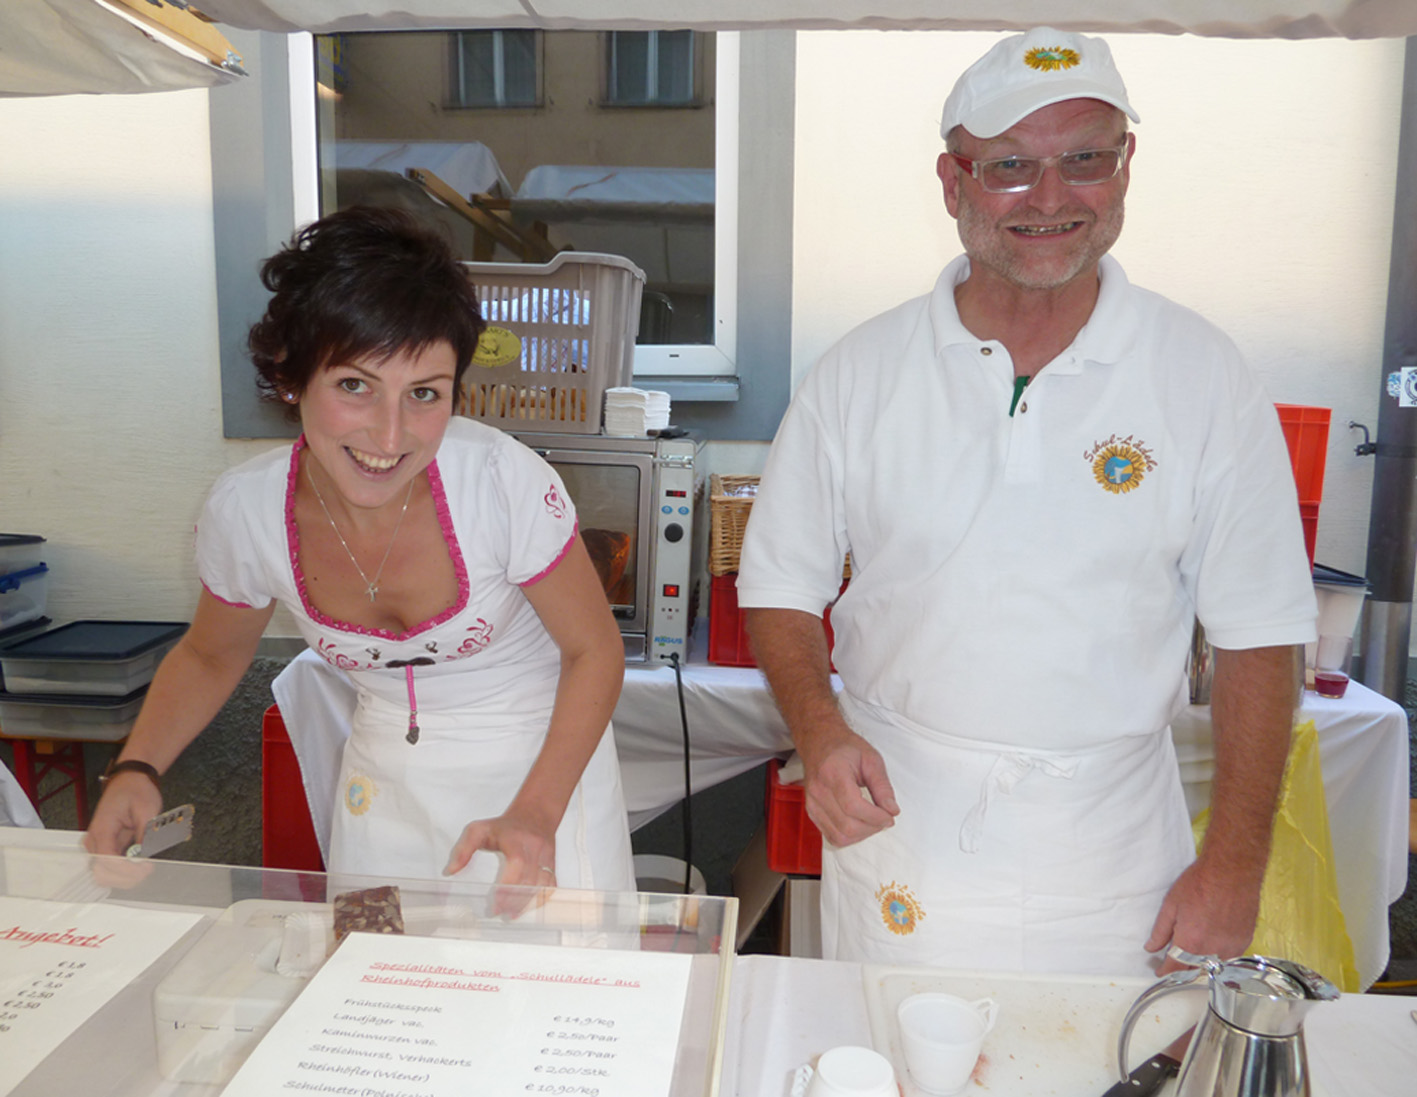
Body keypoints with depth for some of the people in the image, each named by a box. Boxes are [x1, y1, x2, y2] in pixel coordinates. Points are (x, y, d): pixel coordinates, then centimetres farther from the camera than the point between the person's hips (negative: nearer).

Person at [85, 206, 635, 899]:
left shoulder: (503, 479, -28)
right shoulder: (243, 509, -16)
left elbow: (595, 650, -15)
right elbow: (209, 656, 5)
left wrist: (537, 815, -26)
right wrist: (137, 769, -12)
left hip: (546, 760, -2)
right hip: (386, 781, 3)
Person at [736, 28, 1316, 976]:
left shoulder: (1205, 380, -5)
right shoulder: (859, 374, -4)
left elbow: (1260, 634, -2)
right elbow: (781, 589, 1)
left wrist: (1236, 860, -5)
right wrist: (819, 730, -16)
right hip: (894, 821, 1)